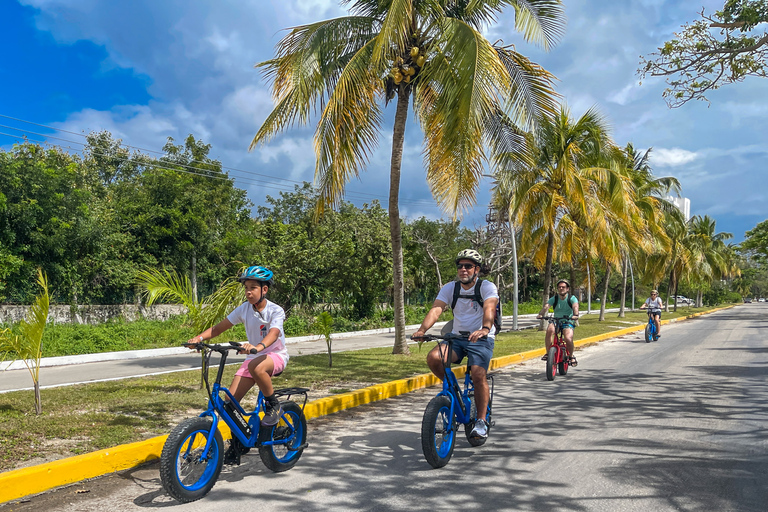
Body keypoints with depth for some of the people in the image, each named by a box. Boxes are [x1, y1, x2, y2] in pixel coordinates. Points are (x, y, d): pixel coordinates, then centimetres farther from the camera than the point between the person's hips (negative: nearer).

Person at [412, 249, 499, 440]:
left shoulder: (487, 287, -8)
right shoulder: (449, 288, 1)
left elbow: (489, 309, -28)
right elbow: (435, 310, -14)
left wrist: (485, 329, -49)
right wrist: (422, 330, -33)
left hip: (481, 339, -3)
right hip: (456, 338, 3)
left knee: (478, 375, -25)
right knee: (433, 357, -23)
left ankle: (481, 421, -9)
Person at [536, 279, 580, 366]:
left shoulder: (572, 298, -1)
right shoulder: (554, 298, 3)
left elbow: (575, 306, -21)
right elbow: (546, 306, -13)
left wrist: (575, 315, -44)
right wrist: (540, 314, -34)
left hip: (568, 322, -2)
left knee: (568, 338, -29)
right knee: (549, 330, -32)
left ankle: (571, 356, 1)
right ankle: (548, 353, -18)